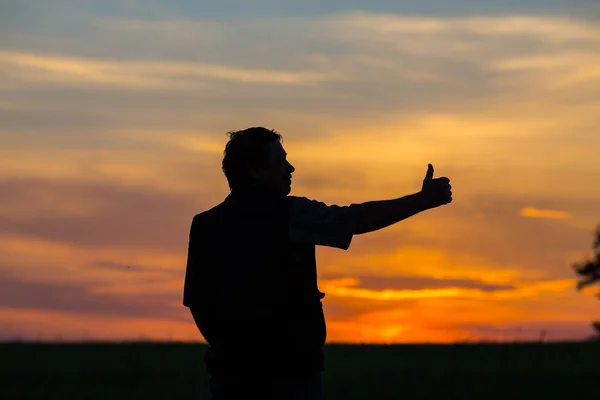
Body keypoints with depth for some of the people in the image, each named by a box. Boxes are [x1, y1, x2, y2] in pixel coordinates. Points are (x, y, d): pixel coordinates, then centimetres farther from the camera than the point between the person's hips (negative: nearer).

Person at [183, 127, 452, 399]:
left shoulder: (205, 225, 6)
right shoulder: (288, 215, -7)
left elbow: (195, 301, 8)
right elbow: (360, 218, -10)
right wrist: (423, 200, -3)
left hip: (230, 370, 4)